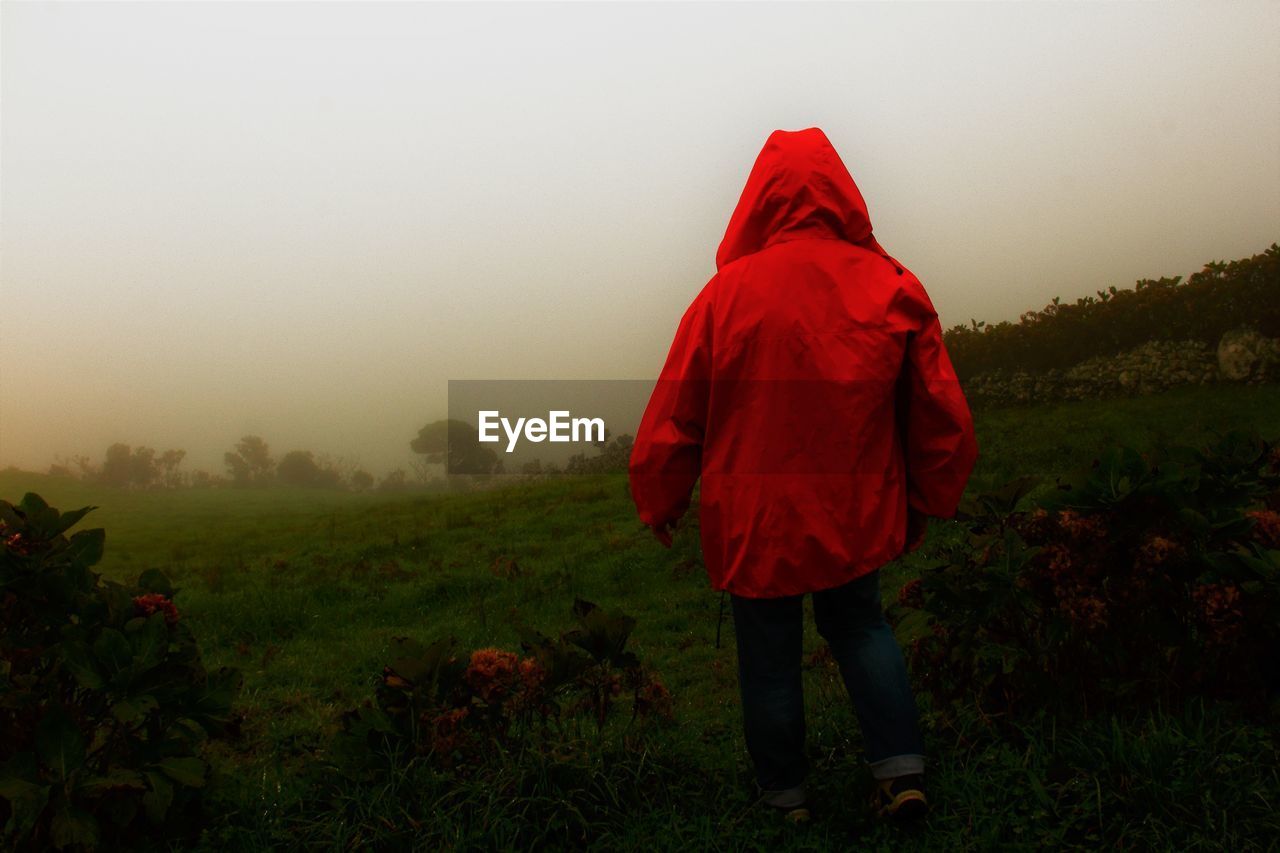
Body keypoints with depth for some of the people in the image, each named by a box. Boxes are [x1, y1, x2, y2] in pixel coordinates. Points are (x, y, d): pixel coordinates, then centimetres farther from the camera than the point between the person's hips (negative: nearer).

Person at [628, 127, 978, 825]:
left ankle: (785, 794, 28)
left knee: (769, 652, 12)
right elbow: (941, 413, 1)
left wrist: (659, 503, 9)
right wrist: (927, 500, 16)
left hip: (755, 516, -2)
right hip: (857, 512, 3)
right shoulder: (893, 287, -5)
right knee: (860, 624, 23)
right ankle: (901, 768, 14)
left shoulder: (728, 292, -11)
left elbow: (673, 415, -6)